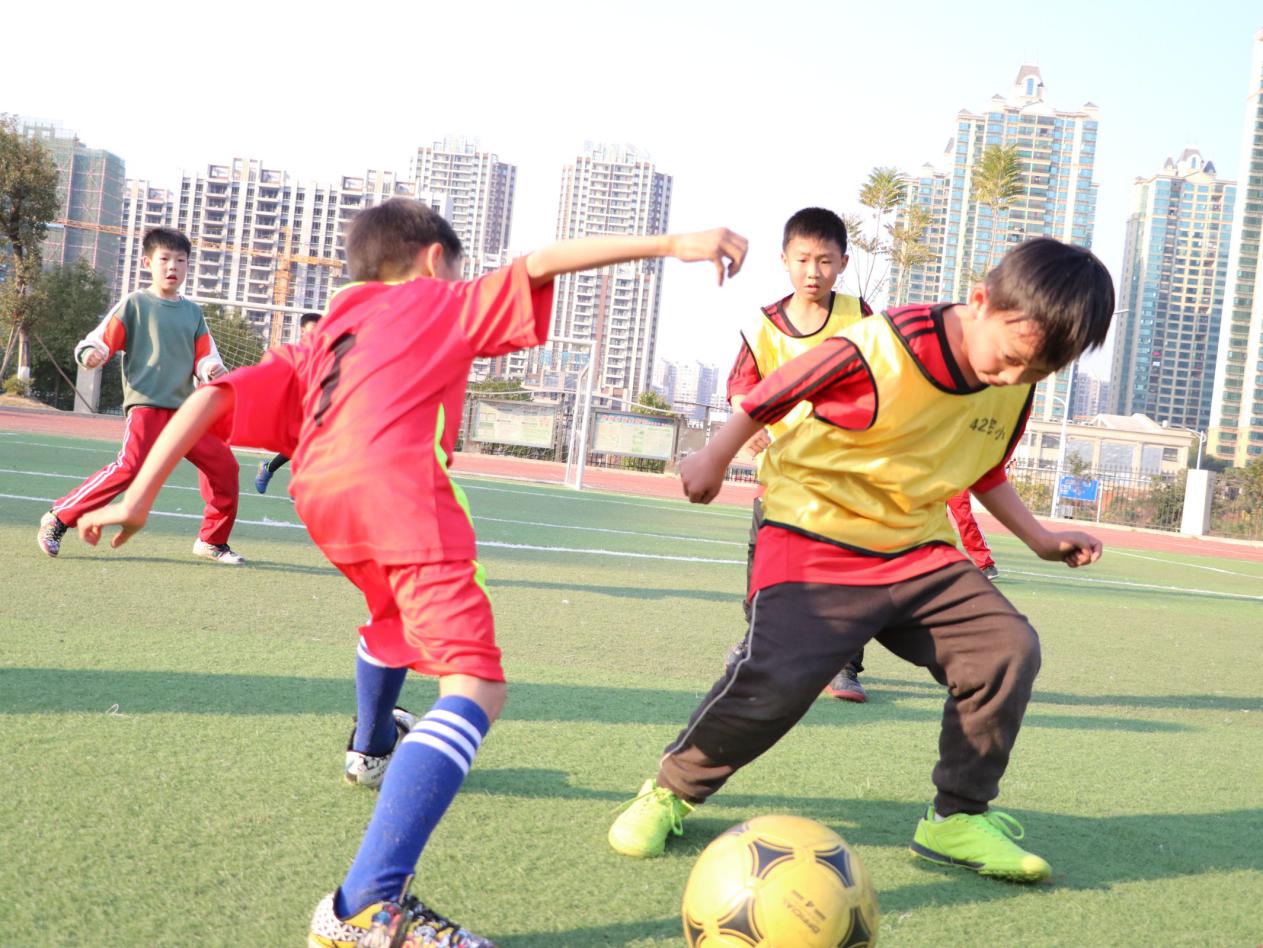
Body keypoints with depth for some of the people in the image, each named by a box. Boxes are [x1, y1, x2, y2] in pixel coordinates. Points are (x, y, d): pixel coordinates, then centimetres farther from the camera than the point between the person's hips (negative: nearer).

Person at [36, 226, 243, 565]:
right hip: (146, 405, -6)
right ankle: (58, 518, -12)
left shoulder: (193, 312, 14)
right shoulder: (135, 304, 1)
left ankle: (213, 540, 20)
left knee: (225, 466, 4)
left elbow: (205, 359, 13)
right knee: (129, 467, -24)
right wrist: (90, 354, -27)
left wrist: (213, 369, -10)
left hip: (185, 409, 6)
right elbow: (98, 341, -3)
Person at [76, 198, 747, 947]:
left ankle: (375, 744, 63)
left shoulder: (323, 339, 33)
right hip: (396, 484, -7)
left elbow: (216, 398, 20)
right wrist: (670, 245, 4)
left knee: (398, 611, 40)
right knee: (477, 686, -17)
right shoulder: (447, 302, 23)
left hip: (319, 491, 7)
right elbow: (542, 265, 8)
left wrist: (139, 497, 16)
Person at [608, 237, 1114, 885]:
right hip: (816, 536, -6)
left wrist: (1039, 538, 13)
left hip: (918, 550, 6)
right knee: (776, 681, -22)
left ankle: (958, 818, 6)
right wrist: (715, 459, 4)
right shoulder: (881, 350, -24)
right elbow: (775, 392, -8)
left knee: (1008, 647, -11)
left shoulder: (1014, 387, -2)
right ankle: (670, 791, 7)